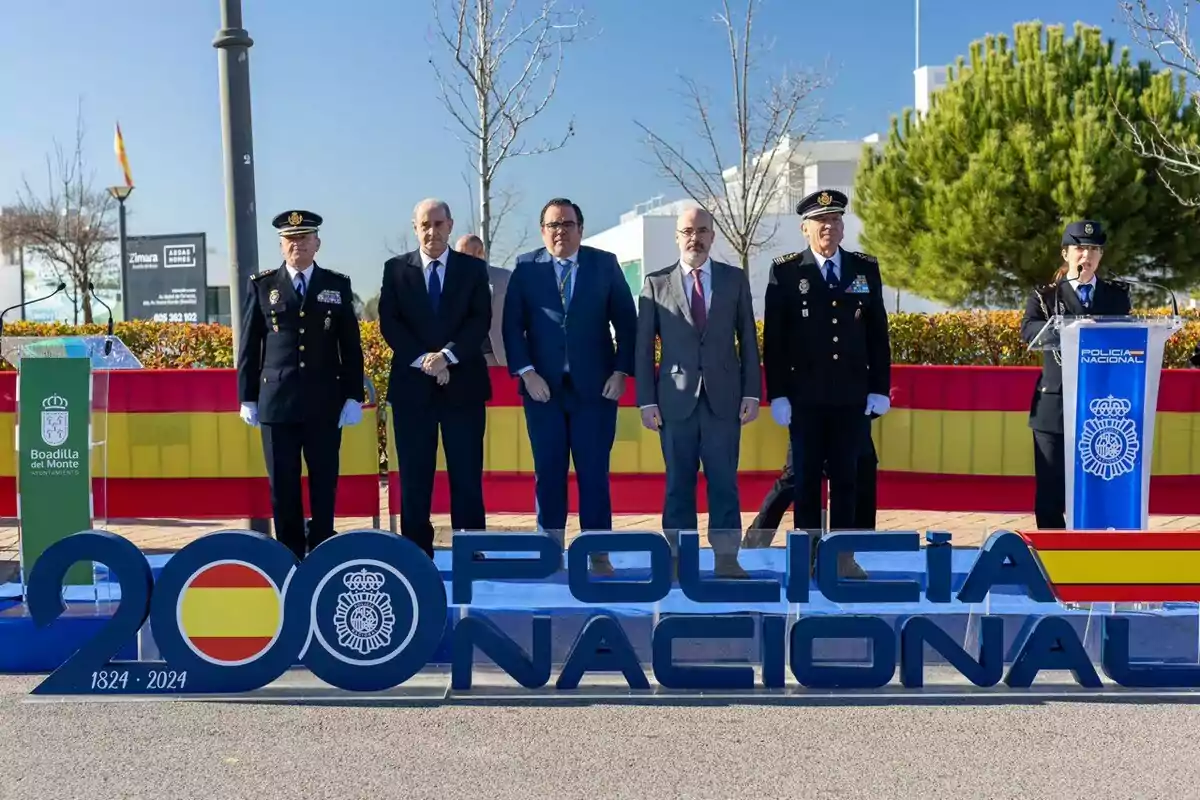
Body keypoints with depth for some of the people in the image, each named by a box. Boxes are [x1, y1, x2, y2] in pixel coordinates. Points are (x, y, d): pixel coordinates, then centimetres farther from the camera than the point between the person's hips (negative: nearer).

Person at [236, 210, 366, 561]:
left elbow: (351, 346, 6)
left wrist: (354, 396, 0)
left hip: (325, 401, 0)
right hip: (277, 400, 0)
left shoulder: (338, 286, 8)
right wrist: (247, 397, 3)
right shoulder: (261, 285, 7)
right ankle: (290, 554, 15)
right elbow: (249, 345, 7)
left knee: (324, 481, 5)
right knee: (283, 485, 4)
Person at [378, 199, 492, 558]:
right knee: (414, 477, 3)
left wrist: (447, 355, -16)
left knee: (467, 475, 1)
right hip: (412, 385, 1)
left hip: (463, 384, 0)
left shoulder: (473, 268, 8)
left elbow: (481, 321, -2)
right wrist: (422, 360, -13)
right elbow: (389, 323, 0)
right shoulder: (396, 269, 9)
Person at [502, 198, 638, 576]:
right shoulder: (526, 267, 5)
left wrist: (621, 371, -4)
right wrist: (526, 372, -9)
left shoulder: (605, 264, 5)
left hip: (594, 385, 0)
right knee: (548, 470, 5)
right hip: (543, 386, 1)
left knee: (594, 470, 2)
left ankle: (598, 553, 9)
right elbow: (512, 325, 1)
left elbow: (626, 321, 5)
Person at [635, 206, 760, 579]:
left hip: (723, 398, 1)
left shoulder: (735, 280, 9)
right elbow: (643, 346, 4)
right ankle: (679, 559, 12)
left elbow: (748, 339, 9)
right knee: (679, 484, 4)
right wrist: (646, 401, -2)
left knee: (724, 481, 1)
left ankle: (726, 558, 8)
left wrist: (752, 392, 2)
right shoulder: (656, 283, 5)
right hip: (676, 400, 0)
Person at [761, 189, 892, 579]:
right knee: (807, 477, 5)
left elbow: (878, 334, 7)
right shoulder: (785, 271, -1)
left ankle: (844, 556, 14)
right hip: (804, 396, -2)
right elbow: (773, 339, -2)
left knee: (846, 477, 7)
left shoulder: (866, 268, 7)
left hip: (852, 395, 2)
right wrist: (777, 394, -7)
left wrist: (880, 389, 1)